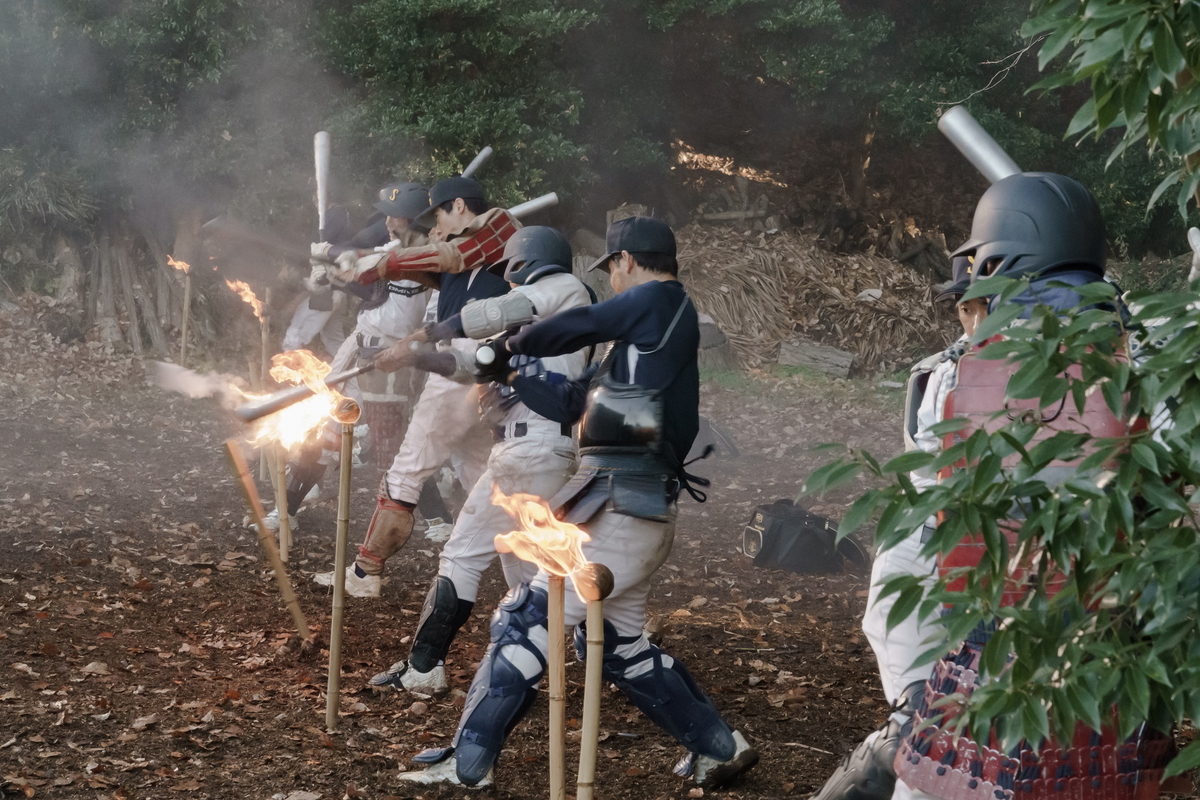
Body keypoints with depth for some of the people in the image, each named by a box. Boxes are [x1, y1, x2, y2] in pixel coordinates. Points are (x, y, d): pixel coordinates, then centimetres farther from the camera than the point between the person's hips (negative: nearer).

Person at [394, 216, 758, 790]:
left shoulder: (661, 299, -6)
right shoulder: (648, 337, 20)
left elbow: (575, 327, -14)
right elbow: (574, 402, 24)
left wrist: (515, 343, 4)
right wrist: (511, 377, 28)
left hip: (618, 512, -10)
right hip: (642, 514, 10)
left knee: (526, 623, -5)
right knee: (618, 643, 19)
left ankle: (467, 762, -1)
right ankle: (720, 749, 24)